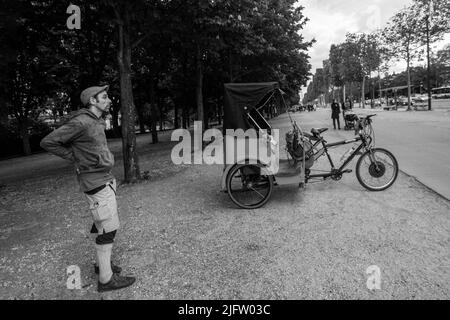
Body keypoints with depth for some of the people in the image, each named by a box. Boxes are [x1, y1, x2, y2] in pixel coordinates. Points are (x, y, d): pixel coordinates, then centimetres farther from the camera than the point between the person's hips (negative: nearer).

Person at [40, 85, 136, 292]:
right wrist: (76, 159, -9)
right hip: (96, 184, -9)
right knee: (108, 229, -4)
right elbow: (48, 142, -13)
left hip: (105, 179, 9)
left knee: (102, 225, 17)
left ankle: (102, 264, 33)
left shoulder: (96, 123, 11)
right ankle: (106, 279, 7)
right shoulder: (81, 122, -17)